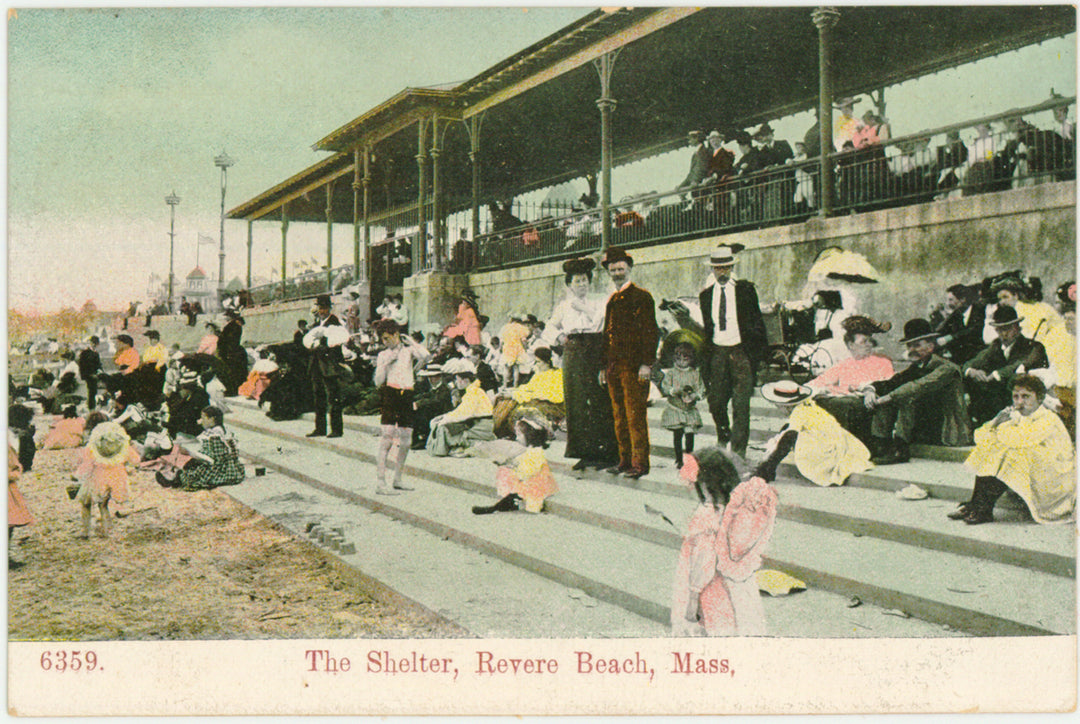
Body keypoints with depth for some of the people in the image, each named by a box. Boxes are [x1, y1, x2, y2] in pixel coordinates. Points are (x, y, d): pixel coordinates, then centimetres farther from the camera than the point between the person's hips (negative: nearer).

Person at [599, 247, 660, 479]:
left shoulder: (641, 297, -3)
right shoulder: (612, 300, 19)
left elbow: (650, 332, -9)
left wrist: (646, 364, -16)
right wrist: (604, 366, 20)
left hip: (633, 366, -7)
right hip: (614, 366, 7)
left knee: (635, 414, -7)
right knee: (619, 415, 8)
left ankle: (639, 462, -4)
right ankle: (625, 459, 15)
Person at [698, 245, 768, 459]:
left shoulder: (745, 290, 2)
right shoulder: (706, 295, 11)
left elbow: (757, 322, 3)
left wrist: (759, 351, -3)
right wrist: (706, 357, 11)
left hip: (741, 351, -3)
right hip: (717, 352, 3)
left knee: (740, 405, -6)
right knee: (715, 402, 5)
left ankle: (738, 451, 1)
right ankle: (723, 437, 33)